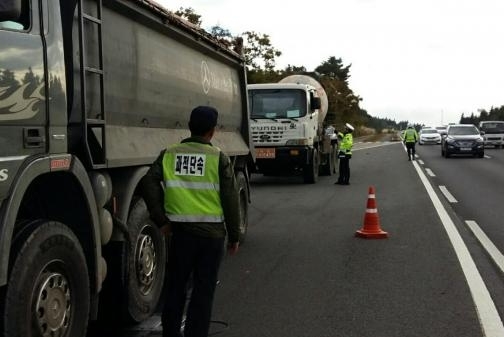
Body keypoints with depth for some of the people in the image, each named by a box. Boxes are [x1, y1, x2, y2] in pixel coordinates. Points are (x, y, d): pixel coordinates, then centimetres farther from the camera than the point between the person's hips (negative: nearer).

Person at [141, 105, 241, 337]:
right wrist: (234, 236, 3)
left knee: (175, 286, 16)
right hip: (211, 232, -2)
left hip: (180, 231, 3)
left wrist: (161, 220, -3)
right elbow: (230, 199, -5)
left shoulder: (170, 154, 5)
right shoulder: (218, 158, -3)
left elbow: (150, 183, -7)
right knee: (203, 290, 7)